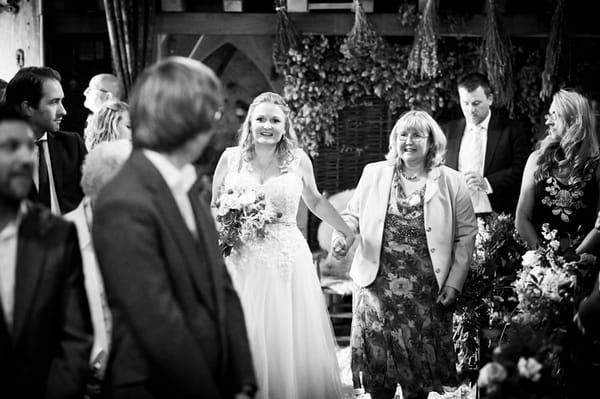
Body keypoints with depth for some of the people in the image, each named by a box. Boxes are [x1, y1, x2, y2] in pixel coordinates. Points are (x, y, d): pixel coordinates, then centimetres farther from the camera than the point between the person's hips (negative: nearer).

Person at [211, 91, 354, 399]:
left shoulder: (298, 160, 3)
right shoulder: (231, 157, 3)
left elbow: (315, 202, 19)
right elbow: (214, 209, 12)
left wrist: (350, 232, 20)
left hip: (288, 264, 0)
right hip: (242, 265, 0)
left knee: (291, 344, 2)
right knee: (246, 345, 2)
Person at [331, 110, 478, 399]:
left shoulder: (452, 182, 3)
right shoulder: (374, 173, 8)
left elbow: (466, 234, 3)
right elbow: (353, 215, 13)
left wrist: (454, 282, -4)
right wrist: (341, 234, -9)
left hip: (427, 293, -1)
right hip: (378, 288, 1)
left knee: (419, 367, 4)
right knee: (376, 365, 3)